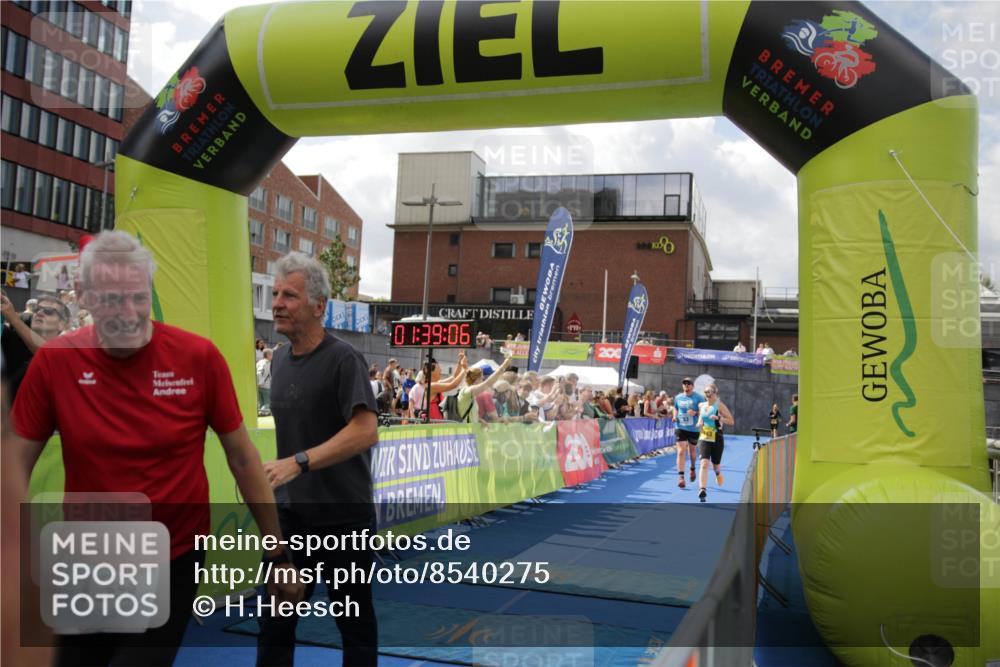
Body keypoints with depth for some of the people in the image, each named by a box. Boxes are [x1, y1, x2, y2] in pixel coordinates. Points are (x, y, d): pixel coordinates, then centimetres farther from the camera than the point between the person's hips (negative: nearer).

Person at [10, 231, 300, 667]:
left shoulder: (199, 357, -14)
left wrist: (276, 553, -2)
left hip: (173, 565, -2)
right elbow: (18, 462, 0)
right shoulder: (55, 360, -10)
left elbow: (241, 457, -5)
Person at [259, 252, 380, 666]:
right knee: (274, 620, 10)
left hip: (342, 513, -6)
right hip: (289, 512, 7)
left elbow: (365, 432, -25)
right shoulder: (279, 360, 7)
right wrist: (281, 479, 13)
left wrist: (297, 462, -31)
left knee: (353, 618, 9)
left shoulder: (343, 359, -15)